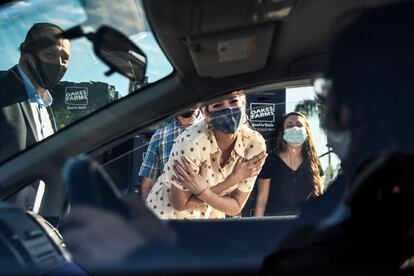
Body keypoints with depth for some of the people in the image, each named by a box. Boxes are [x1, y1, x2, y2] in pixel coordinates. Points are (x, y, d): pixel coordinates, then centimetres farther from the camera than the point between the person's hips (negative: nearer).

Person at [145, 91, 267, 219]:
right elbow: (181, 203, -20)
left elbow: (235, 207, -13)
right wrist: (233, 178, -24)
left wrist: (204, 191, -29)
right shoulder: (191, 142, -29)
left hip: (209, 218, 3)